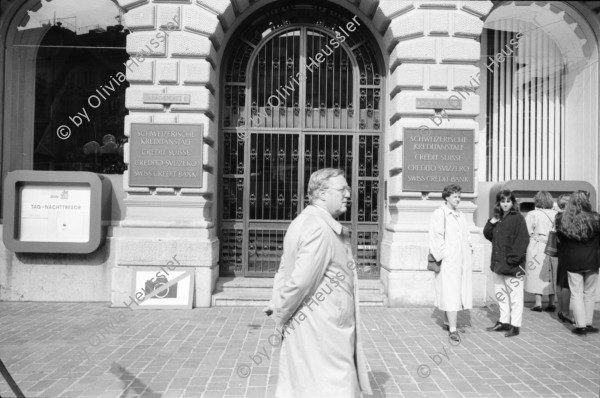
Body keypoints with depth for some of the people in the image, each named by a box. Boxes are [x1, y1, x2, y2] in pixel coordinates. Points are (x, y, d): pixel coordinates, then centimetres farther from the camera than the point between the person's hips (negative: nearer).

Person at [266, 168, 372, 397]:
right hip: (321, 332, -10)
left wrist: (278, 304, 7)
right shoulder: (319, 228, -22)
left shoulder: (304, 222, 11)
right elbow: (301, 280, -25)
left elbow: (285, 269, 14)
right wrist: (281, 316, -12)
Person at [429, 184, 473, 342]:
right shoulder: (439, 213, -6)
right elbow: (436, 237, -11)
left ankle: (447, 321, 28)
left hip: (462, 260, 8)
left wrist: (469, 249, 12)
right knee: (450, 294, -9)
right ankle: (453, 330, -7)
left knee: (459, 292, 12)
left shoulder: (460, 215, 17)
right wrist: (440, 256, -15)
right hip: (448, 260, -7)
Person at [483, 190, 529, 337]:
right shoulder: (498, 218, 13)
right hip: (498, 263, 7)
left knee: (514, 295, -1)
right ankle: (504, 322, 26)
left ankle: (515, 325, 7)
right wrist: (491, 222, -2)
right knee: (500, 294, 15)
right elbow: (488, 235, 15)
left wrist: (513, 258, -18)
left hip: (512, 264, -7)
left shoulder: (518, 218, -8)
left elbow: (523, 240, -14)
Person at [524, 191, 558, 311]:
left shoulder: (532, 214, -8)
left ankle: (538, 303, 5)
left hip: (537, 248, -3)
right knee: (552, 275, 12)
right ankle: (551, 303, 17)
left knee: (537, 275, 4)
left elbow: (527, 233, -10)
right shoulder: (556, 215, 2)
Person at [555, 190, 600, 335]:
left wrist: (562, 257, 11)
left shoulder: (562, 220, -7)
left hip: (572, 261, 0)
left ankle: (580, 325, 8)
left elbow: (558, 241, 1)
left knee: (576, 294, 8)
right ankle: (588, 323, 21)